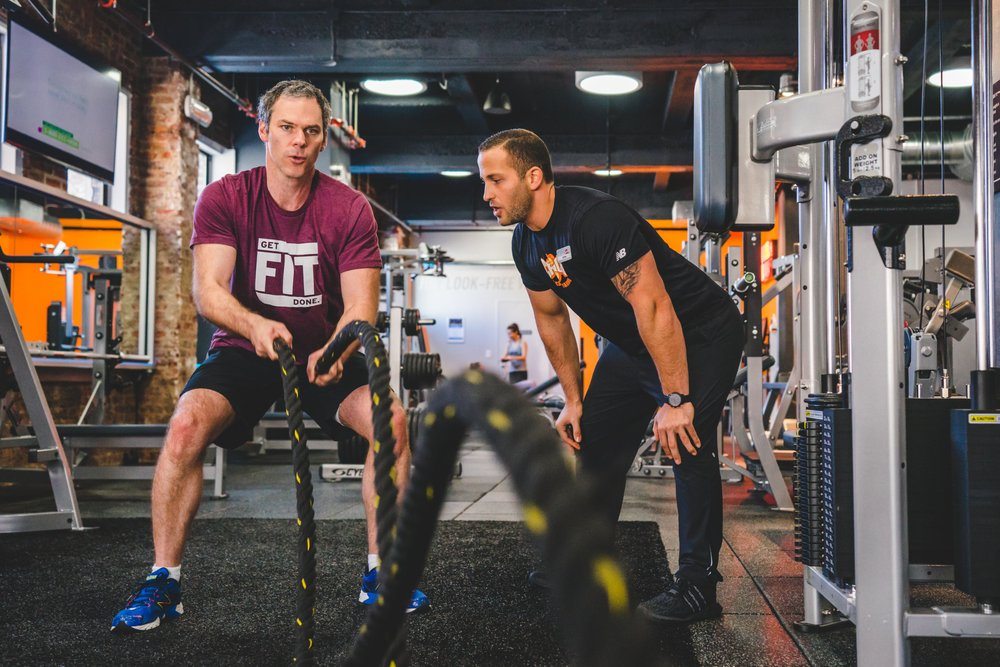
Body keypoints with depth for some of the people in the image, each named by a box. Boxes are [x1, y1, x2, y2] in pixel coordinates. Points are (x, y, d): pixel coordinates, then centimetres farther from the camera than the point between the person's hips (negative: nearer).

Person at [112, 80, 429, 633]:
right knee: (186, 426, -28)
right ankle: (163, 580, -12)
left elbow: (360, 305, -15)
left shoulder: (350, 209, -8)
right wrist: (255, 325, -43)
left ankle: (380, 574, -8)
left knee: (393, 421, -24)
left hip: (325, 353, 1)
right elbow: (207, 289, -21)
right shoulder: (225, 198, -9)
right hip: (245, 348, 0)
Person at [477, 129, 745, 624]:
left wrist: (676, 401, -31)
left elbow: (654, 308, -33)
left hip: (700, 335, -9)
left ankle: (697, 586, -7)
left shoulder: (596, 220, -31)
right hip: (630, 343, 9)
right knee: (595, 440, 10)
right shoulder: (526, 244, -3)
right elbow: (552, 320, 9)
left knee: (686, 444, -18)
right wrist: (573, 399, 9)